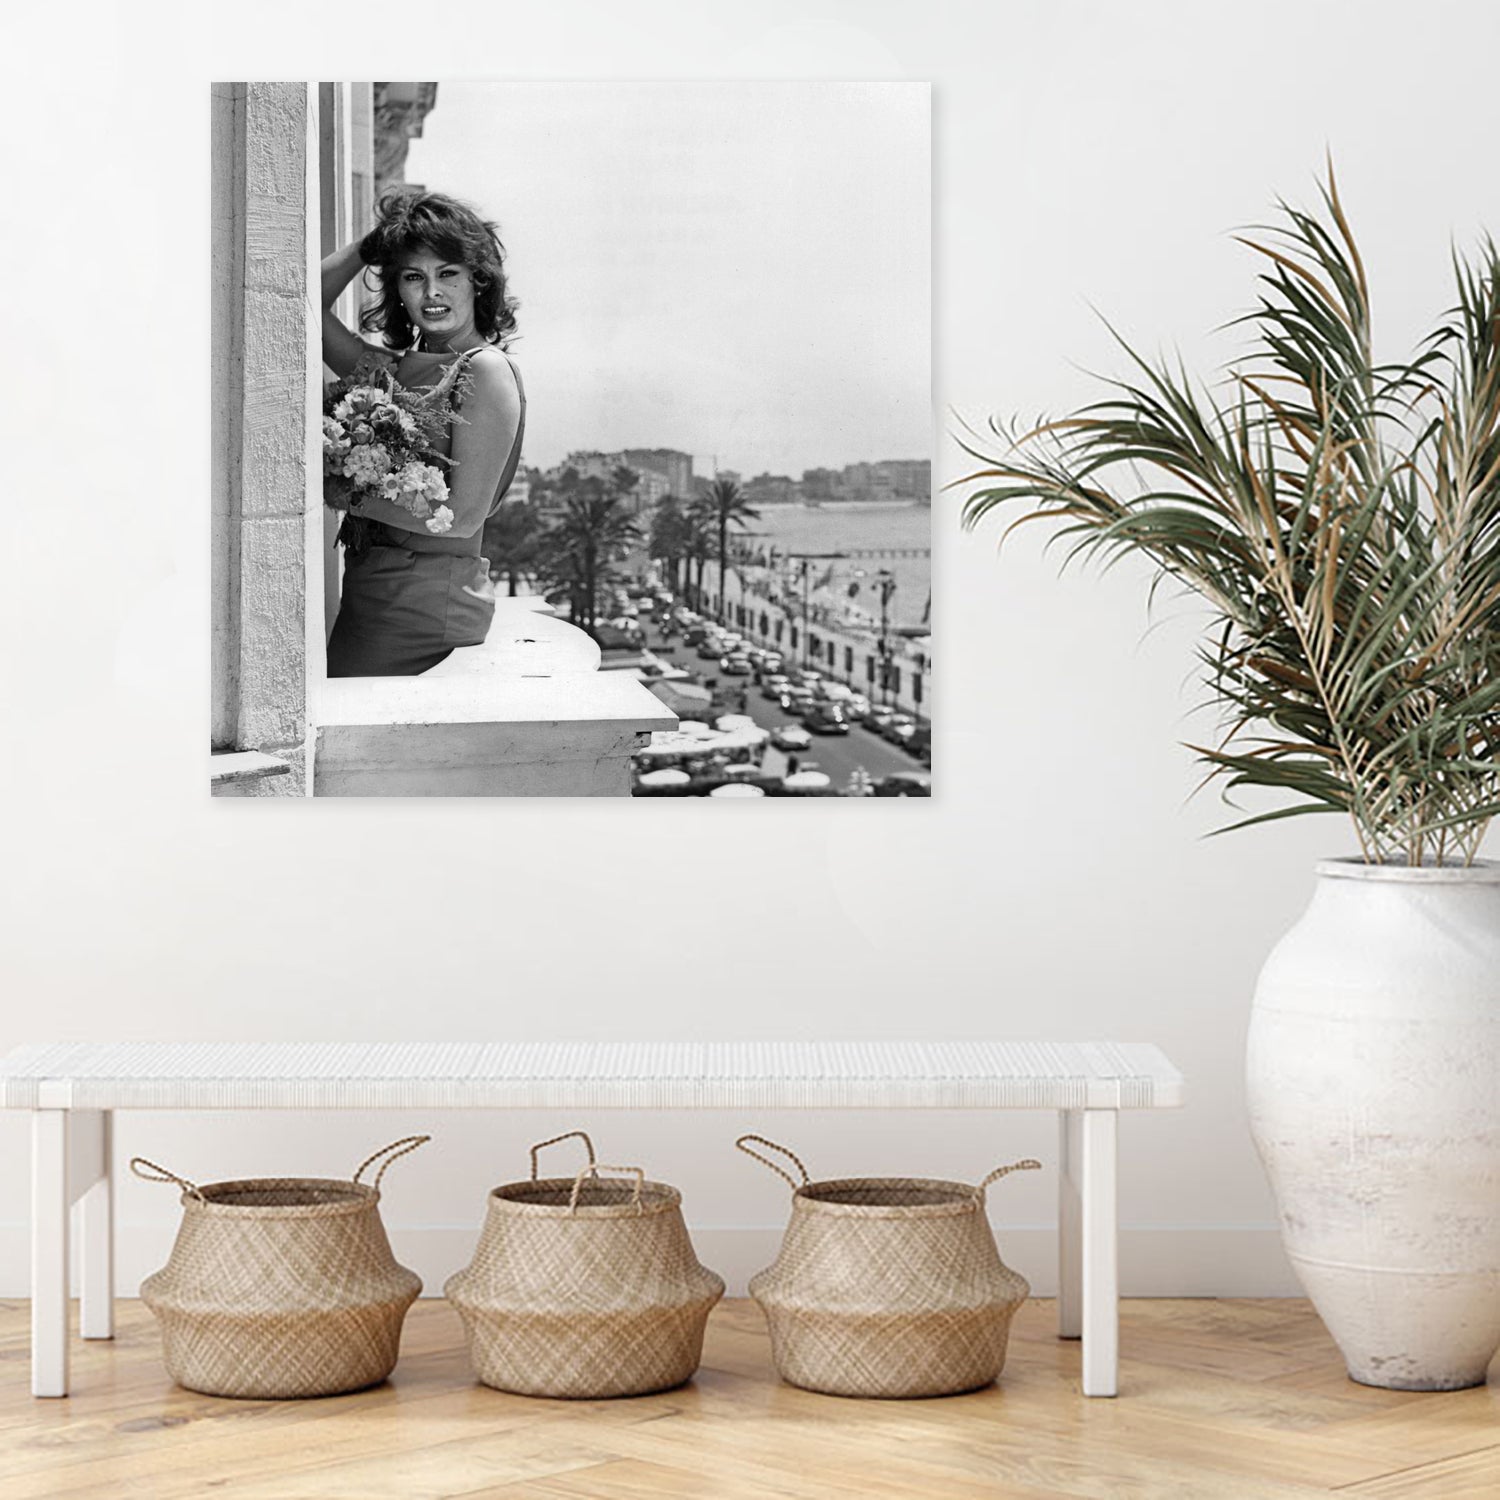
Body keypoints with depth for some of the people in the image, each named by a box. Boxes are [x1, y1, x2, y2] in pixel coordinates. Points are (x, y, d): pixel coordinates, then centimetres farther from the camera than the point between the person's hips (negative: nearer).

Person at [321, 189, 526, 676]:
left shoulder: (487, 371, -9)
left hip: (429, 598, -7)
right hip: (371, 590, 7)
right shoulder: (395, 368, 13)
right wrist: (373, 244, 13)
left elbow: (462, 516, -14)